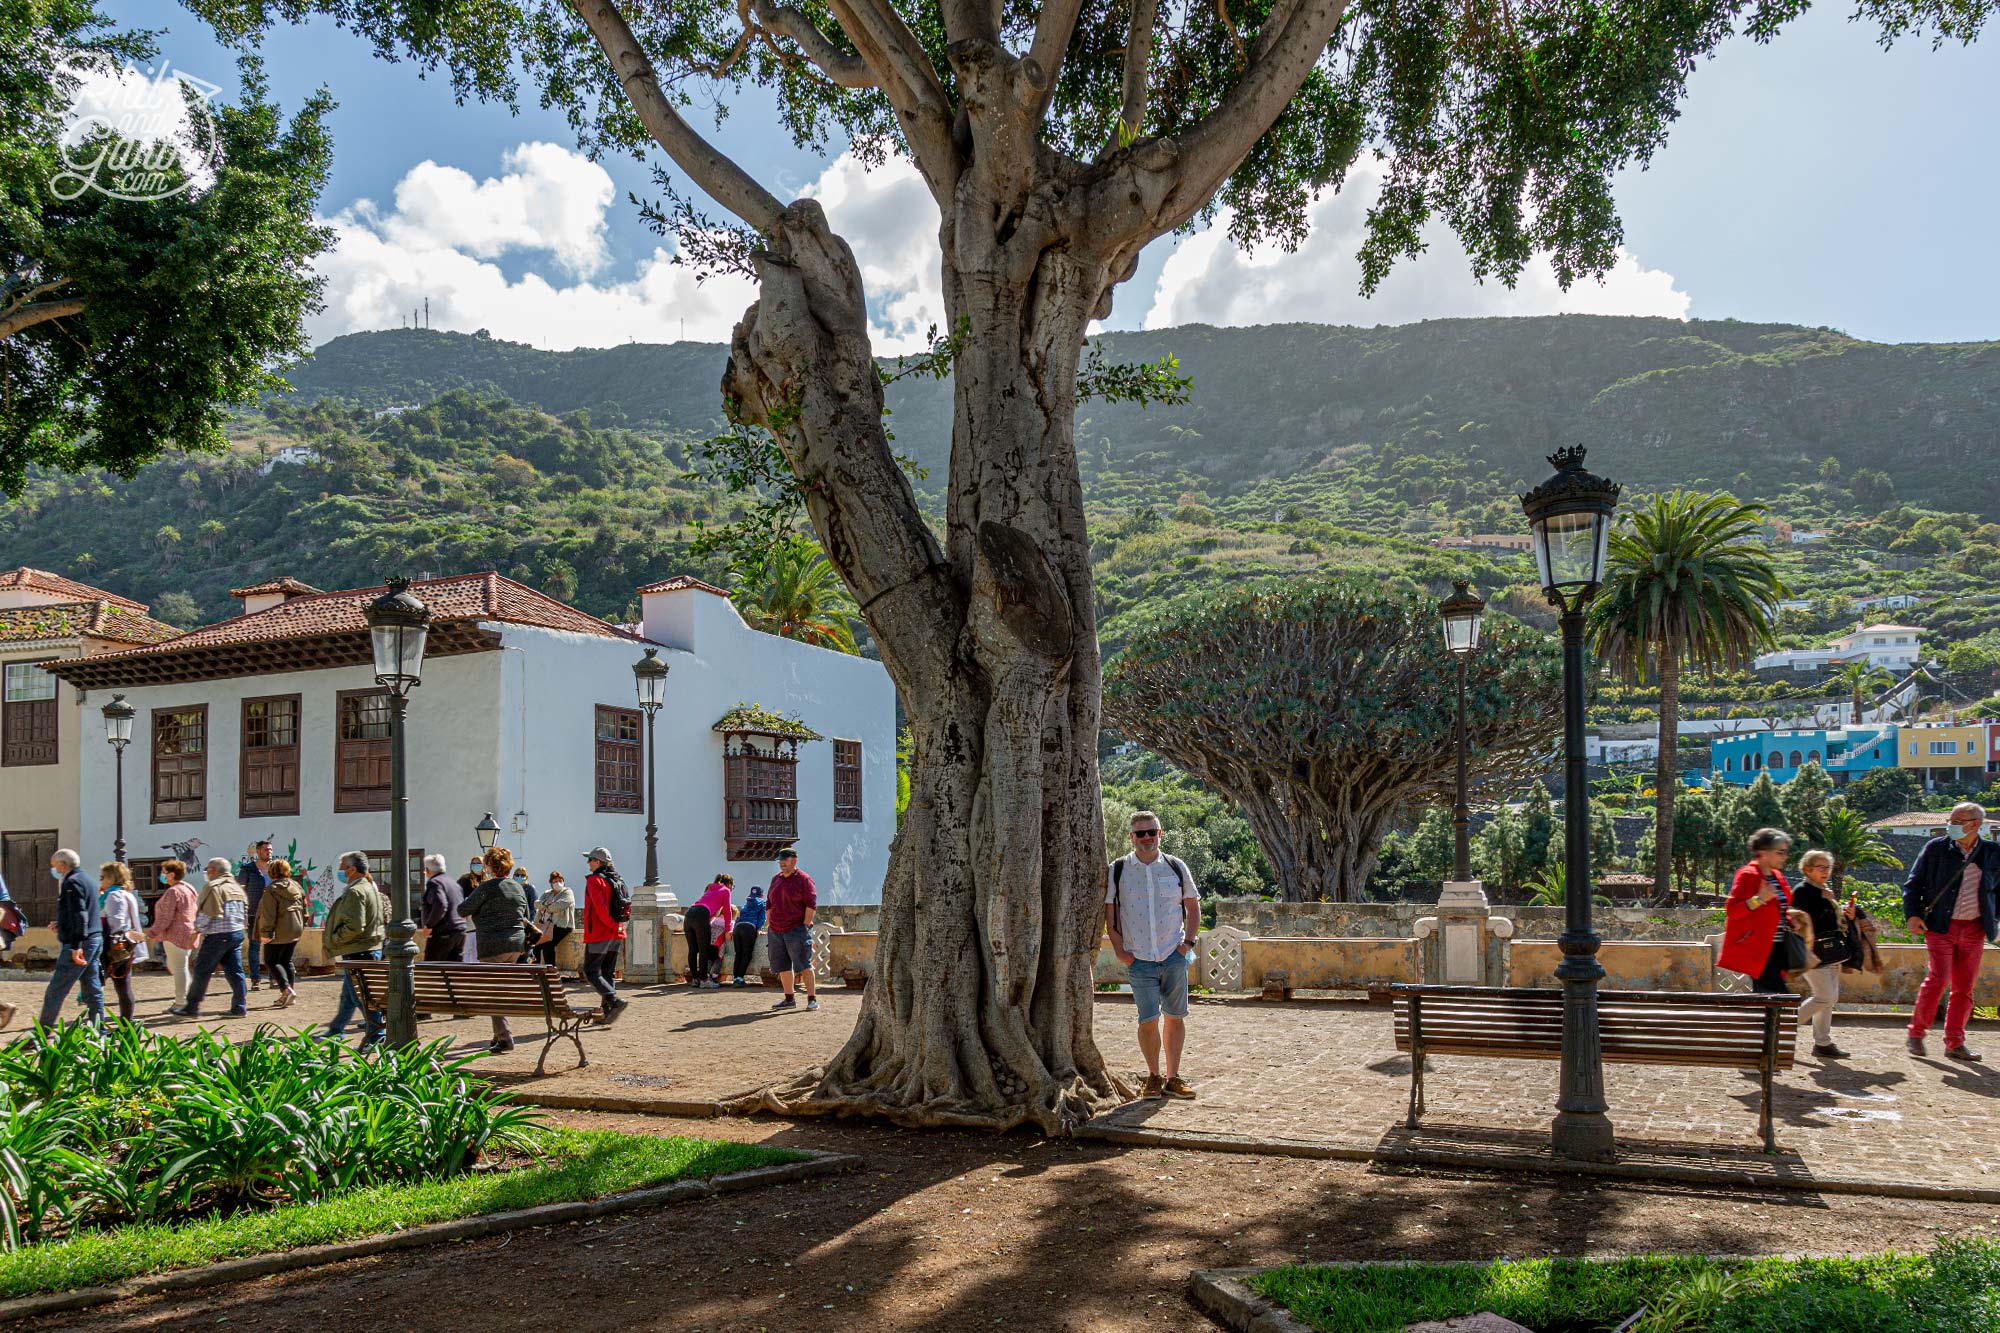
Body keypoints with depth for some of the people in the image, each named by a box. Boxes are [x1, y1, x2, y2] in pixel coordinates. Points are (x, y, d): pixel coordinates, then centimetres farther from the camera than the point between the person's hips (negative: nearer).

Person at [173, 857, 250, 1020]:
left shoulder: (212, 887, -10)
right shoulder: (237, 888, 15)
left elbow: (206, 914, -14)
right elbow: (246, 912, 17)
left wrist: (198, 928, 0)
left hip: (217, 935, -7)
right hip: (238, 933, 7)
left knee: (201, 971, 2)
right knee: (235, 971, 8)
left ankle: (192, 1007, 7)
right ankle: (240, 1006, 5)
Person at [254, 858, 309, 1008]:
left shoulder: (272, 889, -13)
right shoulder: (297, 886, 9)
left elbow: (268, 913, -17)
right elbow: (304, 908, 14)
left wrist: (265, 933, -15)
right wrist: (301, 926, 21)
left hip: (279, 932, -7)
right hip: (295, 931, 7)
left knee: (271, 961, 2)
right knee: (286, 961, 15)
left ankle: (286, 990, -13)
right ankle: (291, 993, 13)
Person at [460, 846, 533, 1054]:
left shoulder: (486, 887, -10)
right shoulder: (518, 887, 11)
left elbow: (462, 911, -4)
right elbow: (527, 918, 19)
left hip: (493, 945, -7)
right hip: (516, 944, 7)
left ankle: (504, 1038, -8)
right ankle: (500, 1034, 20)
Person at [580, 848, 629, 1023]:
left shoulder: (595, 880, -11)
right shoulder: (617, 880, 14)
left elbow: (600, 908, -21)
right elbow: (626, 907, 16)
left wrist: (612, 925, -12)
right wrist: (617, 925, 12)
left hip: (599, 934, -8)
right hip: (616, 934, 8)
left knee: (591, 972, -4)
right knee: (608, 973, 12)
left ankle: (615, 1000, -18)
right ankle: (607, 1012, 12)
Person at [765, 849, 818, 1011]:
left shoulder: (803, 879, -5)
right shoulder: (776, 879, 14)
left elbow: (811, 904, -11)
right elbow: (769, 904, 19)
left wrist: (806, 926, -15)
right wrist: (769, 925, 12)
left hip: (797, 930, -7)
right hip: (776, 931, 7)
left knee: (804, 965, -9)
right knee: (782, 966, 8)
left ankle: (812, 999, -5)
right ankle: (789, 999, 16)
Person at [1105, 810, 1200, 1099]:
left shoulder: (1176, 867, 6)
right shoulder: (1117, 870, 2)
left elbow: (1193, 907, 14)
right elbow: (1109, 913, 6)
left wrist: (1188, 941, 3)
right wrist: (1119, 950, -2)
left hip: (1174, 956, 1)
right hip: (1138, 959, -1)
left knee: (1175, 1017, 6)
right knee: (1149, 1020, -4)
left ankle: (1172, 1078, 17)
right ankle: (1154, 1077, 13)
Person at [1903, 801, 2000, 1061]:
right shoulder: (1936, 848, 0)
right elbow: (1913, 884, 3)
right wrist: (1912, 915, -7)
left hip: (1974, 930, 3)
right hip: (1940, 926, -3)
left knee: (1964, 987, 5)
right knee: (1939, 978, -14)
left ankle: (1954, 1044, 13)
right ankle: (1916, 1033, 0)